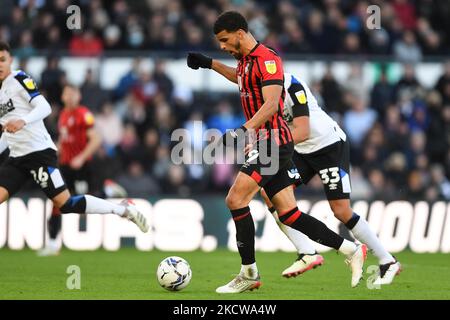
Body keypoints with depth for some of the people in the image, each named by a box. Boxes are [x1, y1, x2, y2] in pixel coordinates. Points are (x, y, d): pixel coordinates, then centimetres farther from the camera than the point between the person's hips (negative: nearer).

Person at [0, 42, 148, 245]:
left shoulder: (19, 80, -5)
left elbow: (44, 107, -18)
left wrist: (23, 121, -35)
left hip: (39, 152, -8)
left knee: (65, 204, -11)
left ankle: (123, 210, 2)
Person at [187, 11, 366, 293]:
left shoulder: (266, 59, -14)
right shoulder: (246, 60, 16)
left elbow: (271, 103, -25)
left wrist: (244, 130, -36)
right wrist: (209, 63, 36)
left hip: (272, 142, -10)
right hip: (263, 143, 10)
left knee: (236, 199, -15)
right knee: (288, 213, 5)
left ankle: (249, 274, -7)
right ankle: (352, 250, 11)